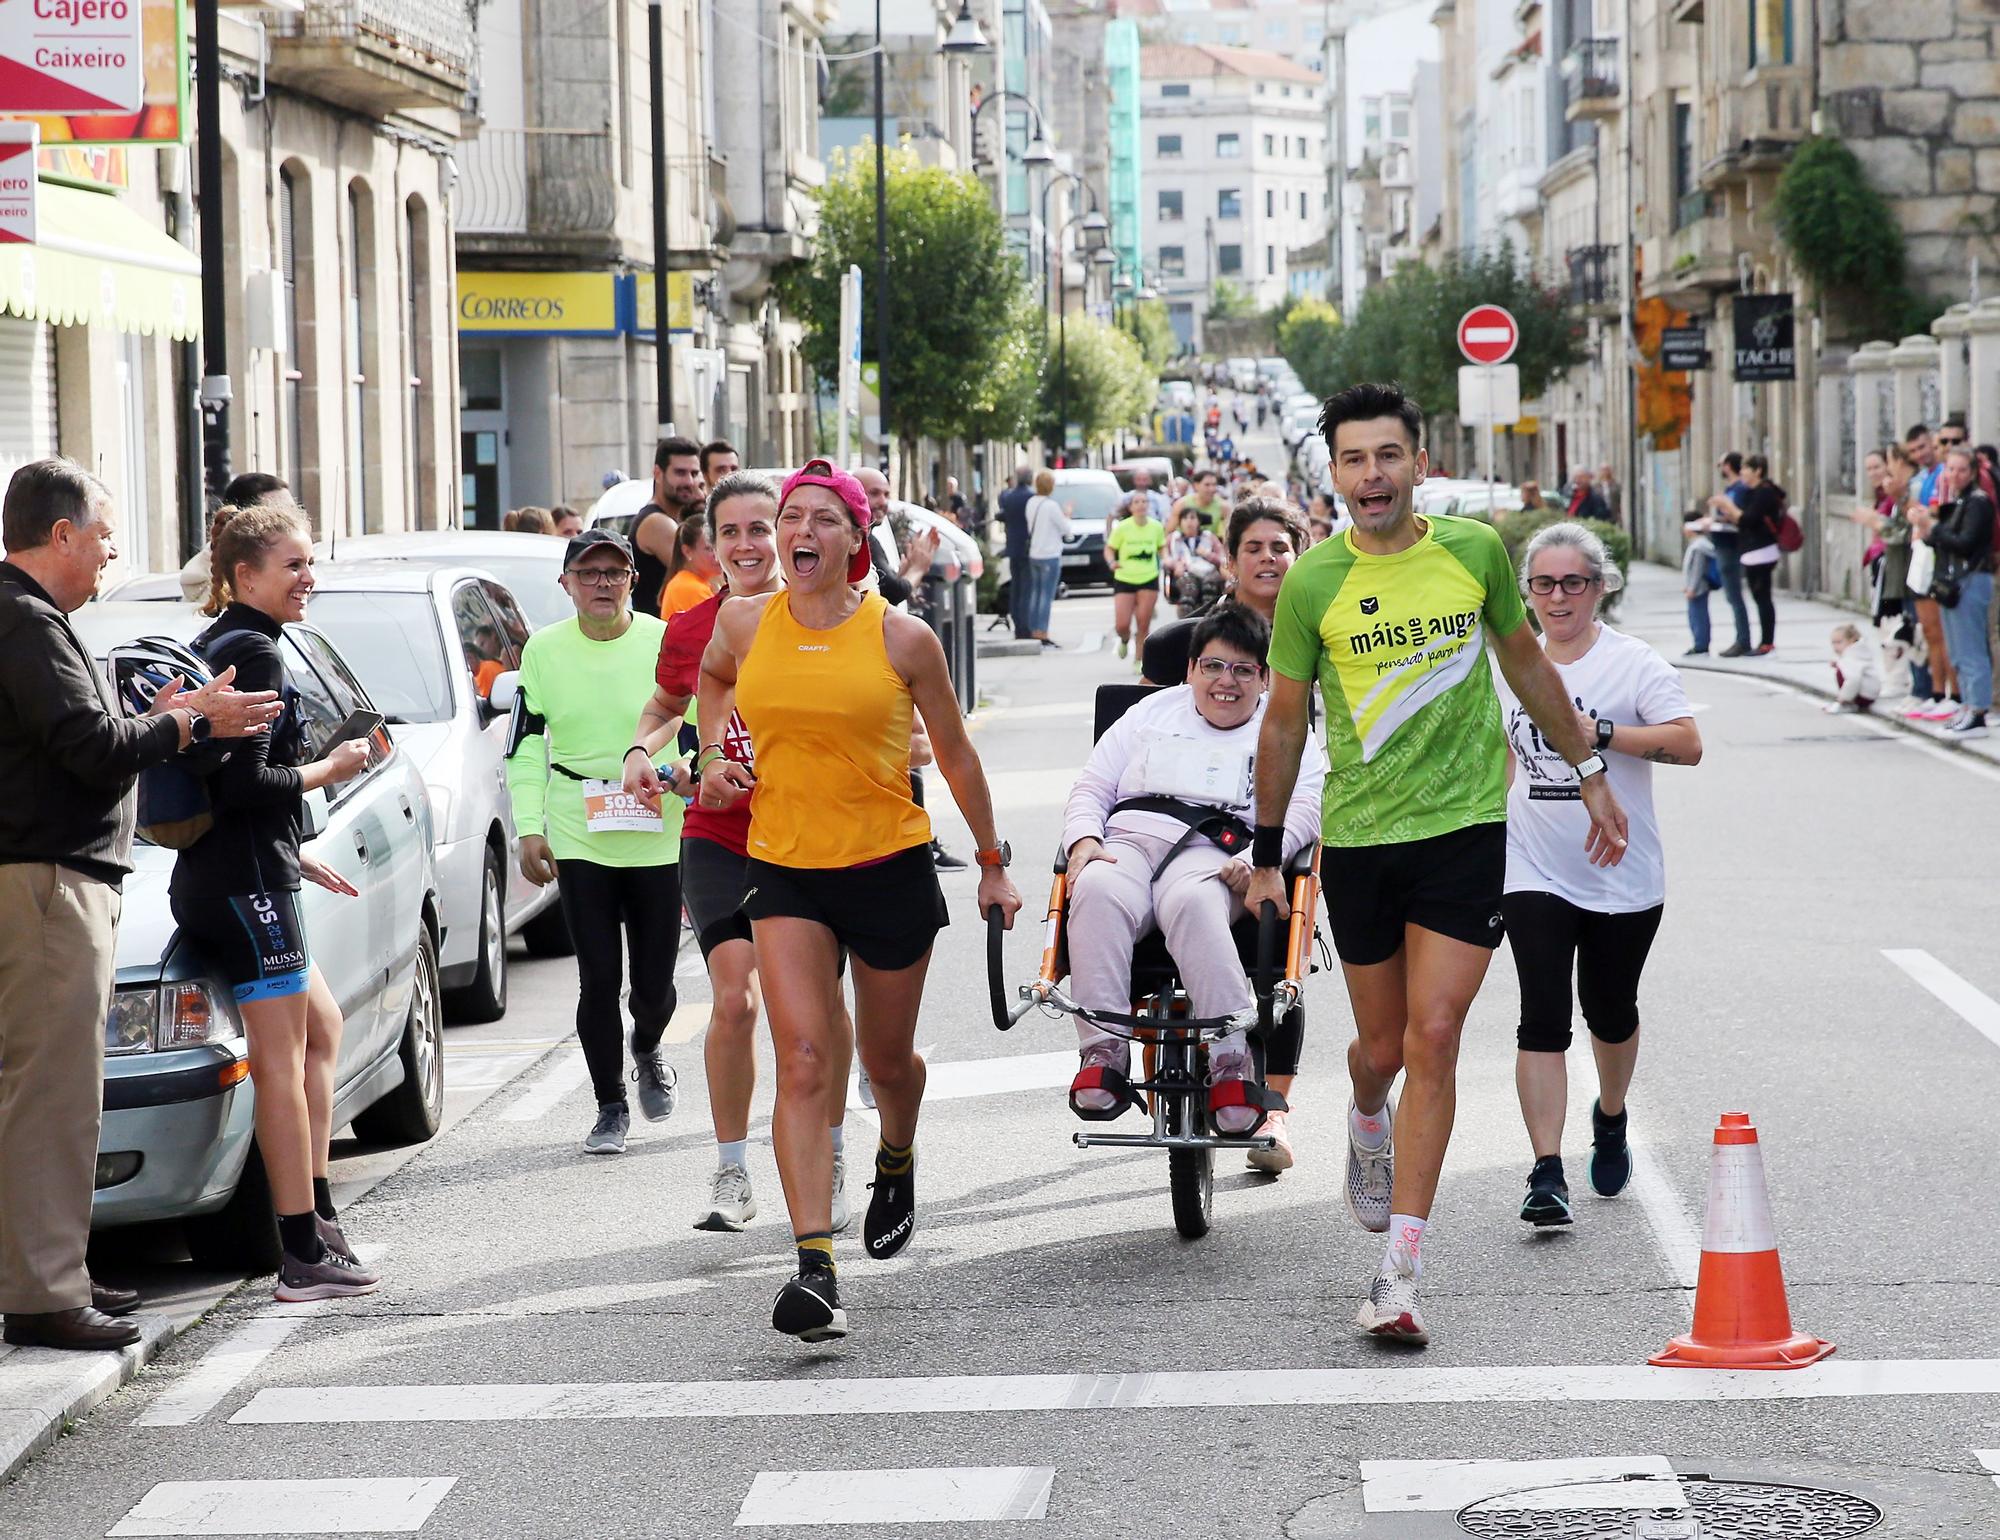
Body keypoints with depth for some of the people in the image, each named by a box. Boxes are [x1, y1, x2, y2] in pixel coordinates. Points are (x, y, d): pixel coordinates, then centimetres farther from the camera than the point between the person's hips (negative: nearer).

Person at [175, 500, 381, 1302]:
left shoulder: (216, 646, 17)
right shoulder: (253, 651, -14)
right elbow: (247, 782, -22)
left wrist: (296, 854, 24)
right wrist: (330, 769, -7)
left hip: (225, 874, 11)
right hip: (246, 883, -11)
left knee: (321, 1030, 20)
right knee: (282, 1061, -8)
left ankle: (316, 1213, 21)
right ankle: (305, 1256, -7)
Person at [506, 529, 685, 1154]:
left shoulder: (664, 642, -2)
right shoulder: (545, 650, 2)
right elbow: (526, 746, 7)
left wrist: (685, 769, -17)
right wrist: (530, 828, -2)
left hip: (658, 839, 0)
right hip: (578, 841, 0)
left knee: (653, 983, 5)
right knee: (598, 979, -3)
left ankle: (646, 1052, 39)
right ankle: (610, 1107, 12)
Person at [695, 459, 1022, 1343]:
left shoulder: (902, 639, -7)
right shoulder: (744, 625, -2)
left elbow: (955, 753, 5)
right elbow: (711, 677, 24)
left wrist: (992, 861, 10)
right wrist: (712, 754, 9)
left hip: (890, 869, 0)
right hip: (784, 873, 1)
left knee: (887, 1059, 15)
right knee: (803, 1062, -15)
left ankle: (897, 1163, 51)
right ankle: (815, 1267, -20)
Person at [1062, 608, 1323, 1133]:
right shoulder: (1152, 713, 28)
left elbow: (1303, 808, 6)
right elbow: (1091, 788, 22)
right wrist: (1084, 841, 0)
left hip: (1215, 854, -2)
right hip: (1128, 842, 2)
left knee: (1191, 901, -40)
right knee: (1097, 892, -35)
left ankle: (1231, 1059, -43)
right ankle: (1104, 1051, -40)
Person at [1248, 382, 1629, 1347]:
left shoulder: (1475, 550, -1)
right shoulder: (1311, 583, -5)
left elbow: (1527, 664, 15)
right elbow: (1283, 723, 5)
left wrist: (1589, 772, 19)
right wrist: (1266, 854, 8)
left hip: (1465, 825, 0)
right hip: (1358, 835, 0)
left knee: (1433, 1039, -10)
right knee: (1384, 1044, 10)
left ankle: (1400, 1266, -9)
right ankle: (1367, 1123, 49)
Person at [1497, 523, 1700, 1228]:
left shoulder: (1635, 663, -7)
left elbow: (1688, 744, -20)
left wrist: (1598, 732, -28)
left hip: (1622, 876, -2)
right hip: (1534, 873, 2)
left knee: (1610, 1011, 14)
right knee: (1543, 1018, -11)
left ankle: (1611, 1120, 45)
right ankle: (1547, 1176, -16)